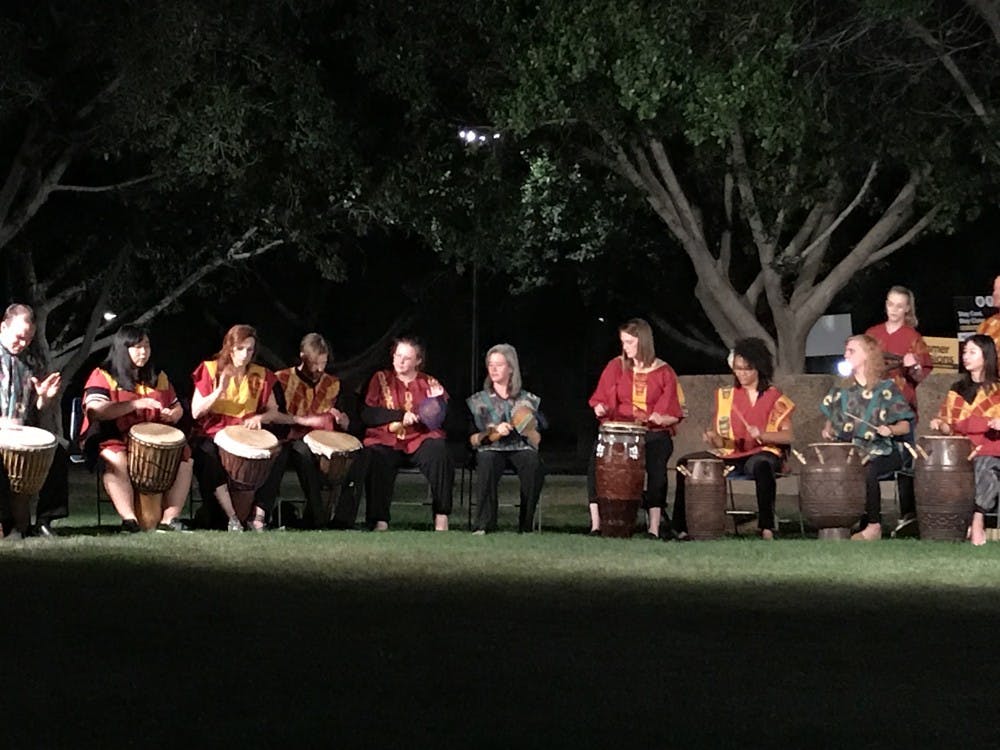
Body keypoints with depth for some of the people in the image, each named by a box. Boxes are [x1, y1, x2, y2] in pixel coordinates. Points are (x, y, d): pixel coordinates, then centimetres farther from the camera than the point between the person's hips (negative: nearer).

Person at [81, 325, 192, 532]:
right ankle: (129, 519, -42)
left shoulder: (158, 377, 18)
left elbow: (177, 407, 27)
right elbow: (95, 410, -16)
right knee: (116, 460, -38)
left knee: (184, 456, -19)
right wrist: (135, 404, -19)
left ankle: (170, 518, -23)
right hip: (113, 439, -5)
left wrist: (172, 415, 1)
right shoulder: (103, 376, 0)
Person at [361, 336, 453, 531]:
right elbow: (367, 415, 1)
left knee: (438, 451, -31)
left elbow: (441, 420, 11)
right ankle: (379, 521, -30)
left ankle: (441, 515, -26)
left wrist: (439, 400, -9)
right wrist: (401, 415, -9)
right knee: (376, 459, -33)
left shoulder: (430, 383, 16)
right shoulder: (381, 379, 13)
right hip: (386, 441, -1)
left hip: (420, 440, 1)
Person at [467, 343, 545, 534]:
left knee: (534, 464, -35)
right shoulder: (478, 400, 16)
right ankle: (484, 524, -37)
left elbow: (537, 441, 13)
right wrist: (494, 433, -11)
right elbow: (472, 439, 7)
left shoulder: (528, 400, 16)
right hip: (491, 449, -1)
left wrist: (529, 430, -10)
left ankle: (526, 525, -26)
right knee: (487, 462, -38)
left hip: (521, 448, 1)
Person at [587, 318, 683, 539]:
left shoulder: (664, 372, 4)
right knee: (598, 457, -28)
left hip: (654, 432, -1)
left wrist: (661, 418, -17)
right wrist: (601, 409, -11)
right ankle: (596, 523, -29)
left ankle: (654, 527, -30)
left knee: (656, 463, -33)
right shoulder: (616, 367, 9)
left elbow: (673, 415, 4)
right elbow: (601, 401, 12)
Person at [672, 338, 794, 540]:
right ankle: (681, 526, -16)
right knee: (685, 463, -15)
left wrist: (762, 435, -21)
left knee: (761, 466, -40)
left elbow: (787, 436, -5)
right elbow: (719, 440, 11)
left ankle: (766, 527, -39)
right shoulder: (725, 396, 12)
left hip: (762, 453, -4)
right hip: (729, 455, 4)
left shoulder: (774, 398, 2)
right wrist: (712, 438, -13)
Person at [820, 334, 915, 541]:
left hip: (881, 451, -4)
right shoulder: (842, 390, 15)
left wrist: (890, 430, -22)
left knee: (867, 471, -35)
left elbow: (905, 426, -1)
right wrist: (828, 430, 1)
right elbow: (831, 419, 24)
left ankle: (874, 526, -22)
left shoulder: (886, 389, 0)